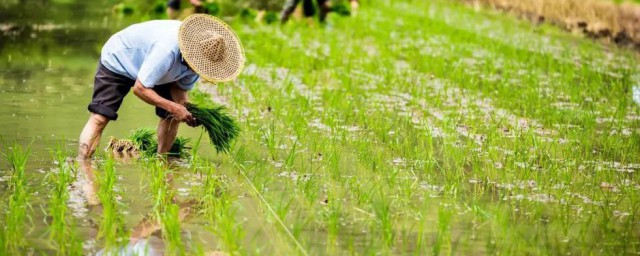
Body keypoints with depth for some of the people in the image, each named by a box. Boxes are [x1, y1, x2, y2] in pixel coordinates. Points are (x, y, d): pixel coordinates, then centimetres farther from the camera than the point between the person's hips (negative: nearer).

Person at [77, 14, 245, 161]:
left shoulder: (199, 57, -20)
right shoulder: (168, 51, -44)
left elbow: (180, 86, -7)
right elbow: (139, 88, -36)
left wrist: (187, 109, -27)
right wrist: (173, 107, -40)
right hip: (118, 59, -7)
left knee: (172, 116, -5)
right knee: (100, 117, -19)